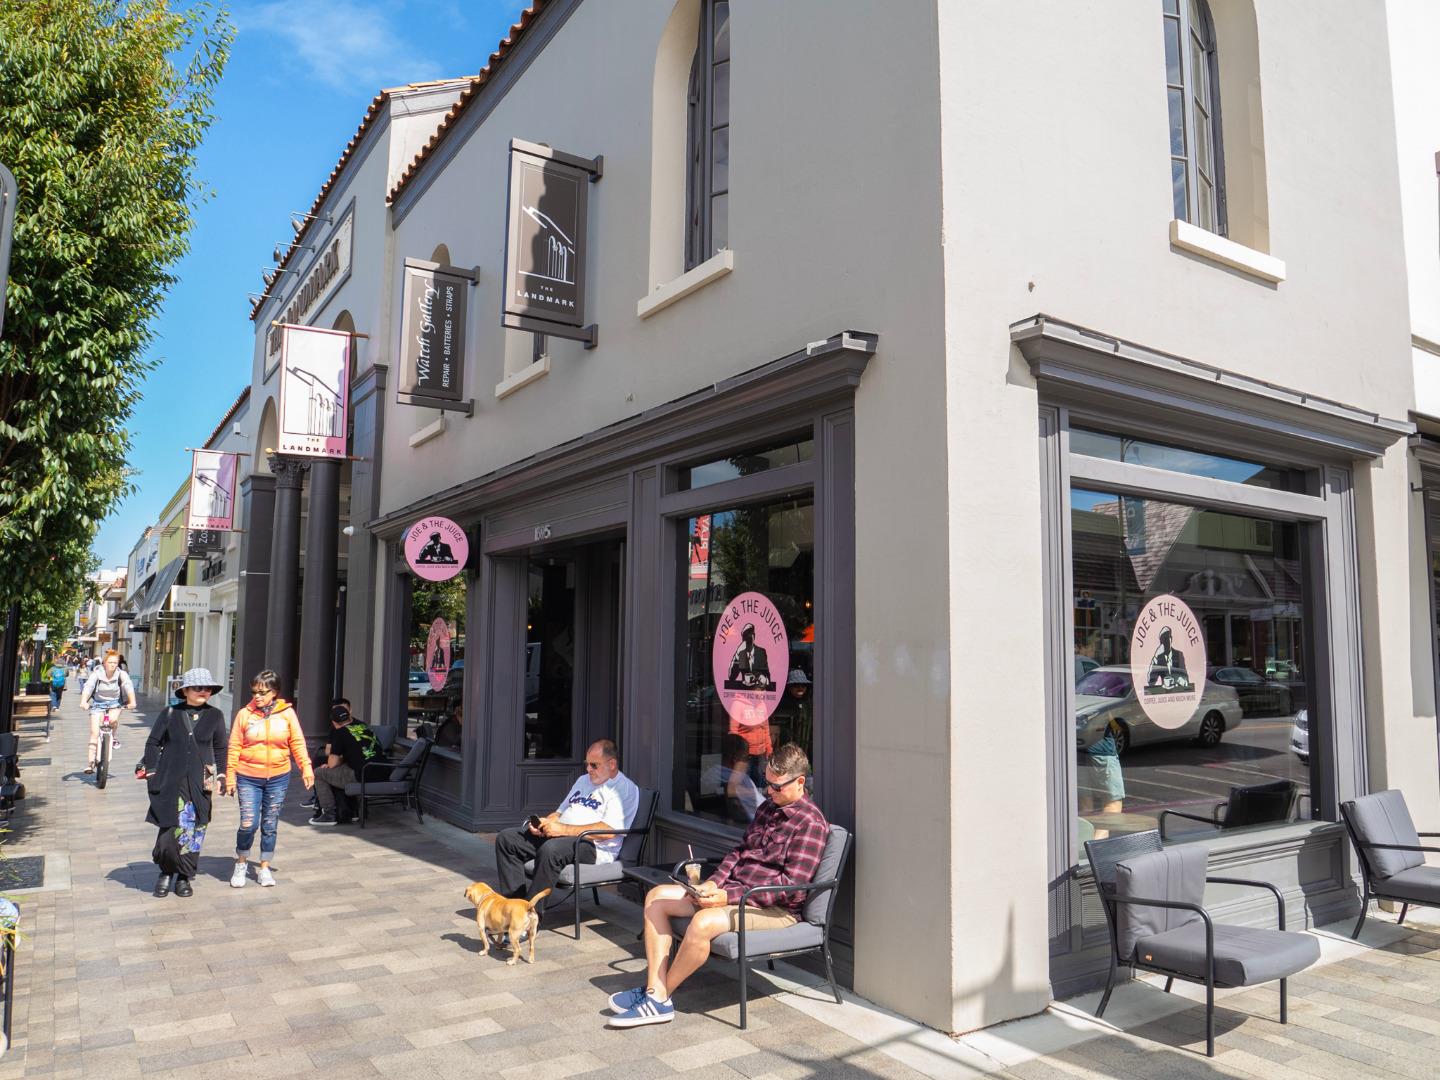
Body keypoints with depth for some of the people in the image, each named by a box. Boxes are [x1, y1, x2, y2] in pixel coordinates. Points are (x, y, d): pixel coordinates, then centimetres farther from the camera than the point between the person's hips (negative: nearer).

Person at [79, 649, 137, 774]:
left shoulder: (121, 674, -11)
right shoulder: (97, 673, -12)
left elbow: (128, 686, -25)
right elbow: (88, 686, -26)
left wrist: (132, 701, -43)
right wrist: (83, 701, -44)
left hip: (114, 703, 0)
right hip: (98, 703, 0)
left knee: (113, 719, -32)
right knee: (94, 733, -7)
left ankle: (115, 738, 0)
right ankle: (91, 762, 2)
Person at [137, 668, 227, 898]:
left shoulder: (215, 716, 4)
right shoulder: (170, 714, 2)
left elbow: (220, 749, 11)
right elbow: (153, 743, 7)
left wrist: (220, 776, 7)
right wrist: (151, 772, 1)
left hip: (200, 783, 1)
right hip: (170, 782, -1)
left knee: (194, 831, 3)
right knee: (170, 829, -3)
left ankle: (184, 877, 19)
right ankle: (166, 872, 21)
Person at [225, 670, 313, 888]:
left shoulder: (287, 713, -1)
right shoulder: (244, 714, -3)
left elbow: (297, 743, 1)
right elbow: (234, 747, 0)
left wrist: (306, 768, -7)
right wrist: (230, 775, -3)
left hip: (278, 778, 1)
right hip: (248, 778, -1)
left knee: (270, 825, 9)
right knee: (248, 824, -7)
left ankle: (264, 868, 25)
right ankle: (241, 864, 19)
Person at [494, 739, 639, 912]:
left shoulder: (625, 788, -6)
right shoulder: (583, 780, 24)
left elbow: (608, 831, -18)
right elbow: (561, 812, 27)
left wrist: (564, 829, -18)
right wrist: (545, 822, 2)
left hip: (593, 846, -9)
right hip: (558, 836, 9)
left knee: (551, 849, -38)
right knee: (506, 839, -4)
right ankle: (514, 900, -7)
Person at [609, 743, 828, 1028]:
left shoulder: (811, 823, -14)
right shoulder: (768, 807, 13)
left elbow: (792, 886, -20)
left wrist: (729, 896, -23)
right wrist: (714, 883, -1)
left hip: (776, 909, -9)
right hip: (735, 890, 9)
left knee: (703, 923, -34)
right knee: (657, 897, -1)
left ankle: (660, 998, -13)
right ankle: (655, 991, -11)